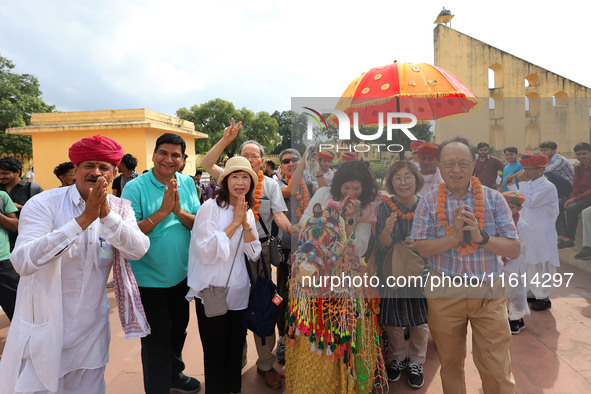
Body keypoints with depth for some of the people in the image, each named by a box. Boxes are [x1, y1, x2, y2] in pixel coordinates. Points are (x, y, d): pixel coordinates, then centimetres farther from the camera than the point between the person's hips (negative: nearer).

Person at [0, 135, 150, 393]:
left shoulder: (119, 209, -2)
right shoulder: (44, 204, -13)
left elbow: (138, 250, -18)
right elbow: (22, 262, -26)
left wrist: (106, 214, -31)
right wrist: (83, 219, -32)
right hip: (44, 331, -3)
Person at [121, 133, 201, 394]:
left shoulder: (187, 183, -1)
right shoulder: (135, 187, -14)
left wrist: (179, 210, -23)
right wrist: (162, 211, -27)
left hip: (181, 274, 5)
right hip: (148, 278, -5)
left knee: (178, 330, 23)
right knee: (157, 340, 7)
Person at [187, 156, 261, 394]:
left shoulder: (248, 212, 6)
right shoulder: (210, 208, -13)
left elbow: (254, 254, 0)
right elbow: (207, 253, -21)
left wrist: (246, 223, -14)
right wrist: (234, 223, -21)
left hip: (238, 292, 5)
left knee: (235, 352, 18)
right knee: (215, 354, 9)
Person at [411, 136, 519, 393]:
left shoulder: (494, 199, -1)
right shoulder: (428, 203, -1)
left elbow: (514, 250, -5)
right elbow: (422, 248, -9)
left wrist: (480, 236, -21)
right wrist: (455, 235, -23)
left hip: (489, 293, 0)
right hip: (444, 292, 0)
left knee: (497, 372, 5)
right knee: (450, 364, 18)